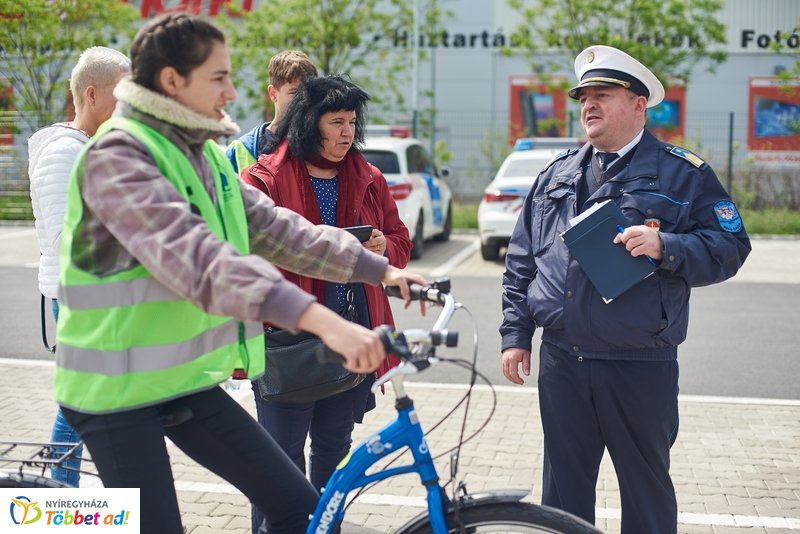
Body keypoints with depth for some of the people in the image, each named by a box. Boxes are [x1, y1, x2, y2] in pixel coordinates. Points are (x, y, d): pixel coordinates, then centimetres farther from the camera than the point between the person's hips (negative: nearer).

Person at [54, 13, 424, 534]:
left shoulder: (203, 154, 8)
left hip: (187, 381, 8)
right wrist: (319, 319, -45)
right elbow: (194, 257, -35)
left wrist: (379, 268, -2)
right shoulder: (117, 156, -21)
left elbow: (275, 229, 7)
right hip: (118, 392, -7)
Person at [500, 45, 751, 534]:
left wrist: (666, 246, -22)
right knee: (564, 486, 14)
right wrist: (516, 333, 9)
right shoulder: (557, 174, 11)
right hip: (561, 361, 4)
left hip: (641, 366, -3)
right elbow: (521, 260, 14)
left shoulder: (685, 174, -1)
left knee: (647, 488, 10)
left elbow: (730, 246, -6)